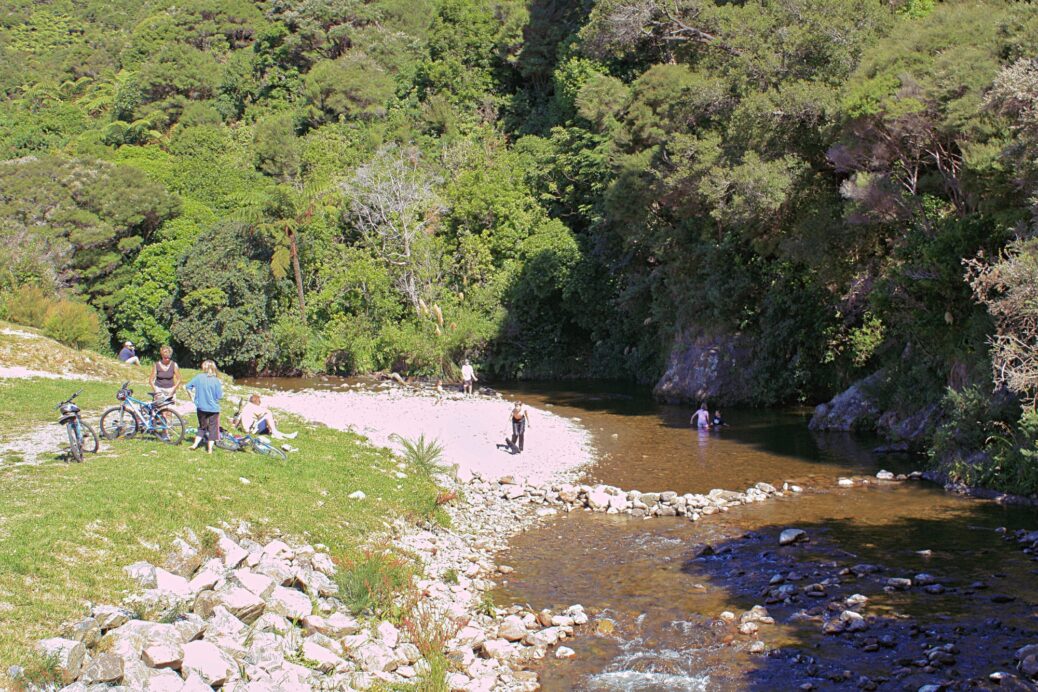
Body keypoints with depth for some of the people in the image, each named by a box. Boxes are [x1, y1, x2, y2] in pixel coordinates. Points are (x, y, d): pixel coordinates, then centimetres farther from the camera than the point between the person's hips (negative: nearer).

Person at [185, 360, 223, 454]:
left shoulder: (198, 377, -5)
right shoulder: (216, 380, -11)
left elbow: (188, 387, 1)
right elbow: (220, 396, -12)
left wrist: (192, 397, 12)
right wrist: (221, 388, 7)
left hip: (201, 407, 2)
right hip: (213, 408, -2)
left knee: (202, 426, 21)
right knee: (212, 428, 9)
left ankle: (195, 444, 12)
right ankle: (210, 448, 8)